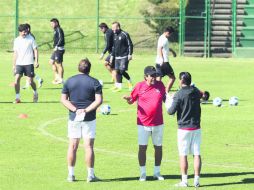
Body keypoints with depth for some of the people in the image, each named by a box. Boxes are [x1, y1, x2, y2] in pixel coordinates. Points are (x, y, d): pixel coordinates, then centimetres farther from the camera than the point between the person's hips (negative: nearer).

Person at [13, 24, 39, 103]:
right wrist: (14, 65, 12)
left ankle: (35, 93, 27)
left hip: (29, 63, -3)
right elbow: (15, 53, 14)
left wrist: (36, 61, -9)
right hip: (19, 63, 3)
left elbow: (35, 50, 0)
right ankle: (17, 98, -3)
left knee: (30, 81, -2)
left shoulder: (31, 39, -2)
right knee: (16, 79, -11)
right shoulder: (16, 40, 8)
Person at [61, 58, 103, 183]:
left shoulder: (69, 81, 2)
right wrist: (86, 110, -14)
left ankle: (71, 174, 8)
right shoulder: (94, 82, -5)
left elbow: (63, 99, -2)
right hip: (89, 118, -2)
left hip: (73, 118, 2)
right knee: (89, 147, 1)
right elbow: (98, 100, -13)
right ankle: (90, 175, 3)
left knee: (72, 146, 6)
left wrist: (75, 109, -9)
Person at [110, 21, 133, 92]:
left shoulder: (124, 34, -10)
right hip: (117, 57, 7)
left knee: (122, 71, -13)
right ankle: (118, 86, 14)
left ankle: (129, 81, 4)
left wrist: (130, 54, -14)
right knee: (117, 71, 5)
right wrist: (112, 56, 18)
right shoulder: (115, 35, 13)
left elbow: (130, 45, -9)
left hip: (124, 57, -7)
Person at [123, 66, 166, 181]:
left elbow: (165, 99, 12)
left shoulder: (160, 85, 1)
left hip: (158, 123, 2)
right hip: (143, 123, -2)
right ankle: (143, 173, 9)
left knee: (158, 147, 8)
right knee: (142, 147, -1)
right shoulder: (140, 86, -4)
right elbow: (132, 100, 2)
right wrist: (128, 99, -20)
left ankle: (157, 172, 20)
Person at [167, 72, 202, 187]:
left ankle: (184, 181, 0)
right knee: (197, 154, 5)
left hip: (184, 128, -5)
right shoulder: (196, 92, 4)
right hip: (196, 128, 5)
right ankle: (196, 180, 4)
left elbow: (171, 111, -12)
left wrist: (168, 109, 7)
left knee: (183, 155, 1)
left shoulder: (179, 94, -13)